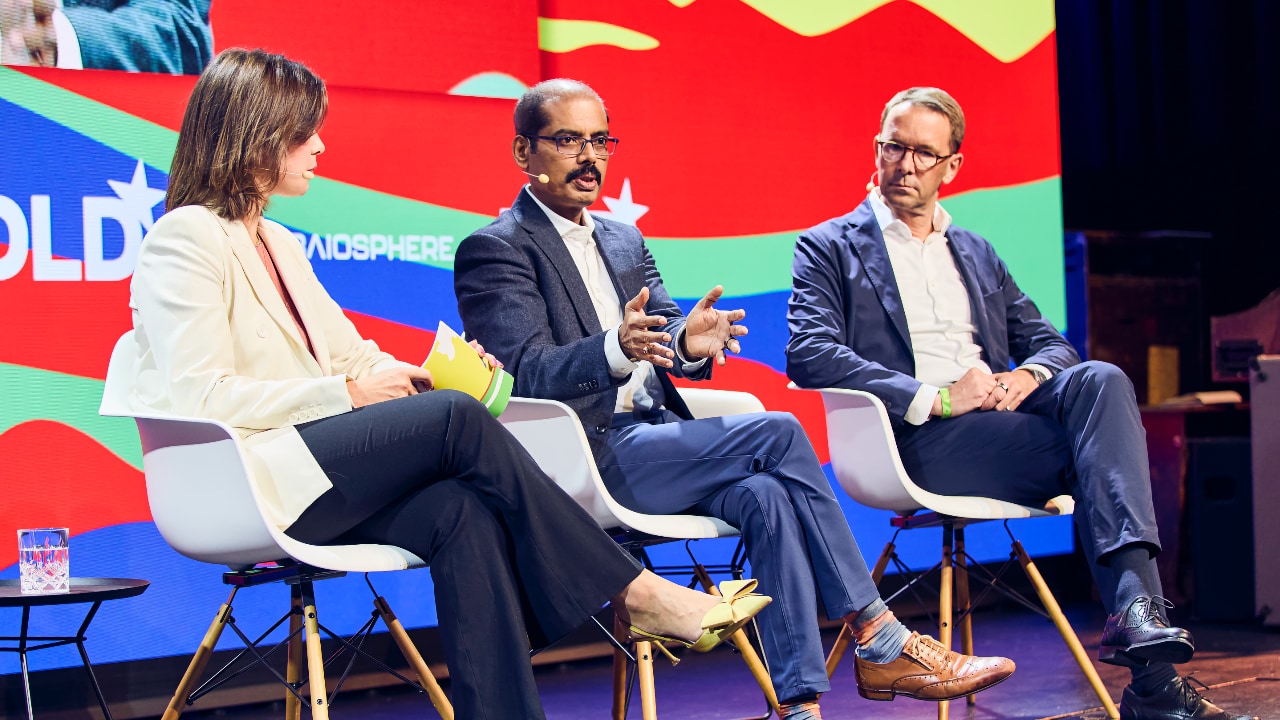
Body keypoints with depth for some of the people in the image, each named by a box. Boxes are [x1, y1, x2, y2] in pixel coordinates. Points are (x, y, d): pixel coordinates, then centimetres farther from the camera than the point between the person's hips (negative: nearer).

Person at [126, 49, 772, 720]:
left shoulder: (278, 244, 25)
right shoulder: (185, 238, -4)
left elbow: (351, 356, 21)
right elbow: (202, 398, -14)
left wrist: (428, 377, 0)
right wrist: (348, 392, -14)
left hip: (314, 480, 8)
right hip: (236, 483, -8)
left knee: (462, 511, -23)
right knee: (456, 418, -22)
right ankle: (634, 593, -16)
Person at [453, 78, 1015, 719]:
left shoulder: (624, 240, 21)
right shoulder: (493, 250, -3)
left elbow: (663, 333, 12)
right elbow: (525, 374, -15)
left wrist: (687, 343, -15)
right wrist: (616, 348, -34)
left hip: (651, 441, 7)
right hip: (585, 460, -7)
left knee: (765, 494, -24)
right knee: (779, 434, -20)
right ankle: (880, 642, -14)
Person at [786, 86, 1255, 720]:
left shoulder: (976, 255, 29)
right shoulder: (829, 248, 11)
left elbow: (1049, 342, 23)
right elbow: (808, 356, -7)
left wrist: (1028, 375, -4)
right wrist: (933, 398, -16)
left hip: (997, 417, 5)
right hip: (914, 441, -5)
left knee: (1099, 381, -28)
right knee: (1102, 445, -27)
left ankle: (1135, 611, -40)